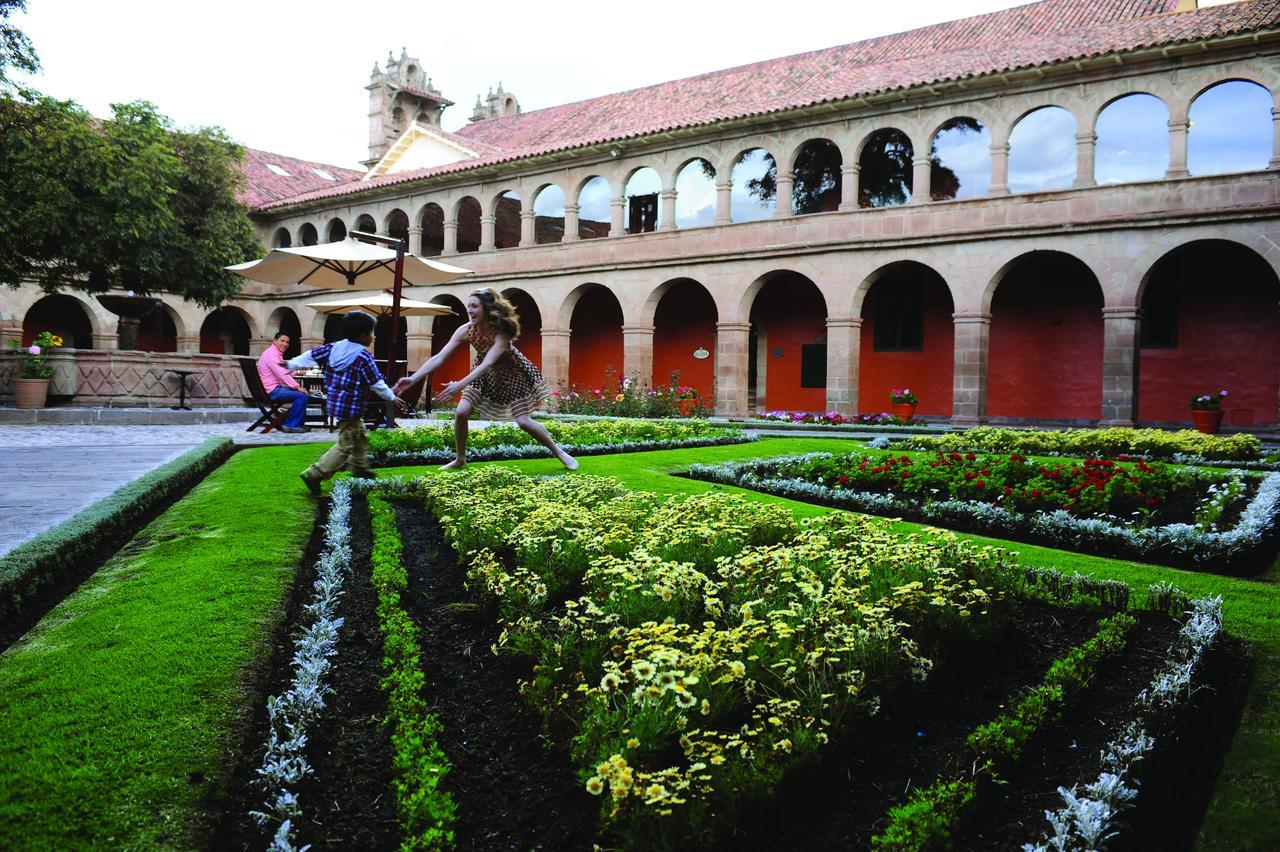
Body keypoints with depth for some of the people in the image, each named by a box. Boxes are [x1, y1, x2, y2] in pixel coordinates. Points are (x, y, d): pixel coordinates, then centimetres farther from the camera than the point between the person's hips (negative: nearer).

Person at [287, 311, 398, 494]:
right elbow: (377, 383, -14)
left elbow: (312, 355, 9)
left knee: (360, 437, 26)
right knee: (345, 445, -2)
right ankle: (314, 475, -6)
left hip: (336, 402, 9)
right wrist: (392, 397, -1)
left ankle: (359, 468, 41)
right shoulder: (363, 357, -17)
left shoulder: (334, 348, 5)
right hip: (350, 408, -9)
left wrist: (292, 364, 20)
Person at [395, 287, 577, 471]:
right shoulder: (465, 330, -23)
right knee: (461, 413, -10)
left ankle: (558, 452, 13)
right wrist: (412, 378, -34)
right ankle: (460, 460, 11)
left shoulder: (502, 331, -35)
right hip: (484, 373, 4)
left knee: (523, 422, -9)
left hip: (511, 373, -4)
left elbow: (488, 363, -46)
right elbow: (439, 357, -24)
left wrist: (459, 385, -56)